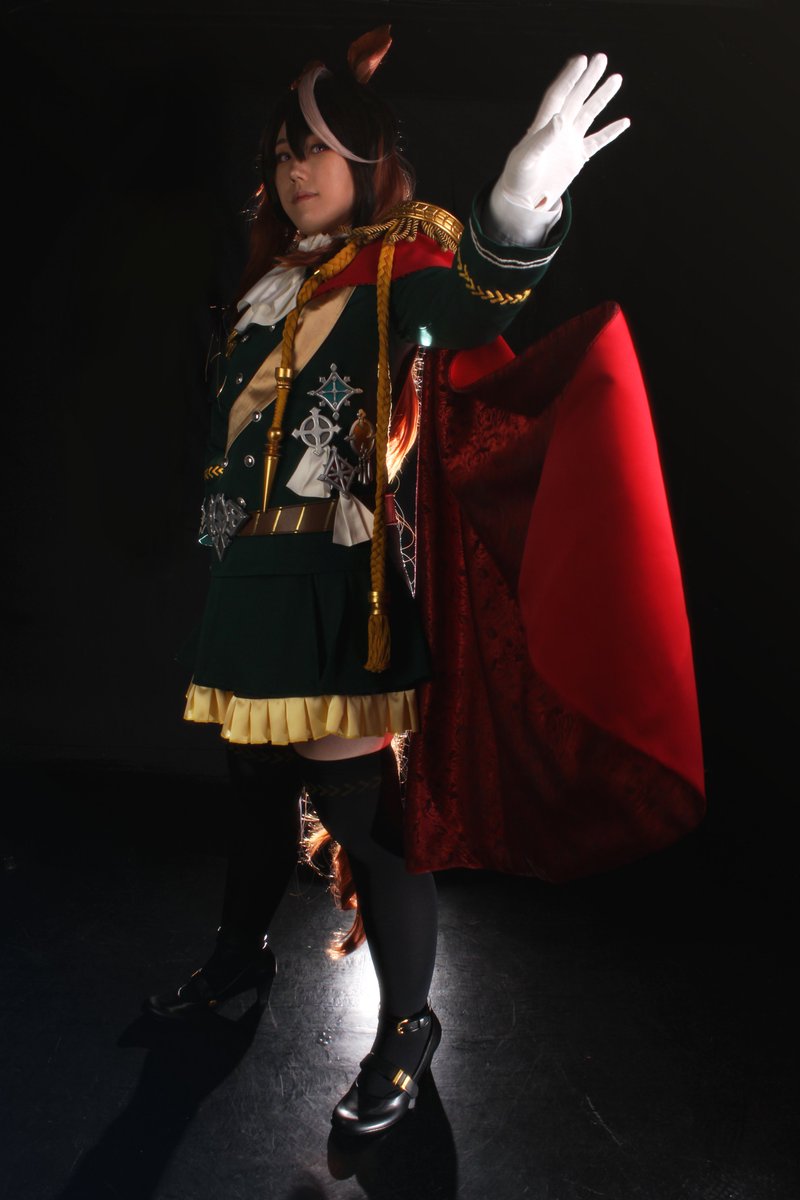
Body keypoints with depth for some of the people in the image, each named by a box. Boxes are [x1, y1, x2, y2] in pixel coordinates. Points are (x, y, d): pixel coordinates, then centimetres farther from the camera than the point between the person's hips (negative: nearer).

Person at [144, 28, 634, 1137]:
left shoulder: (397, 261, -7)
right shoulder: (274, 276, 16)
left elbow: (465, 302, -30)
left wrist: (517, 210, -47)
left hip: (334, 586, -7)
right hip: (251, 575, 7)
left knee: (359, 808, -4)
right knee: (258, 785, 19)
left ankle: (407, 1028, 16)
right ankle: (241, 955, 41)